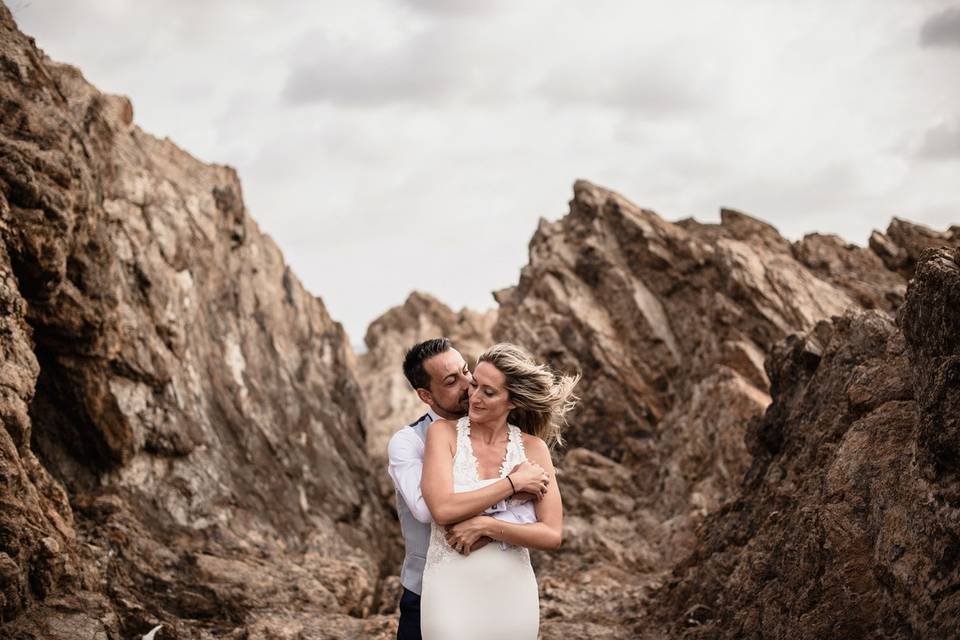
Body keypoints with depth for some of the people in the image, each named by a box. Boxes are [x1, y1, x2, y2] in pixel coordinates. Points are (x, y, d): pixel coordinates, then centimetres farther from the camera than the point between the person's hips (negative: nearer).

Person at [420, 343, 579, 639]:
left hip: (513, 593, 2)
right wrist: (513, 483, -15)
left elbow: (552, 535, -6)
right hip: (452, 591, -2)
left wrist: (485, 526, -16)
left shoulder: (533, 448, -1)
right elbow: (443, 509, -18)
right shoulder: (445, 432, -5)